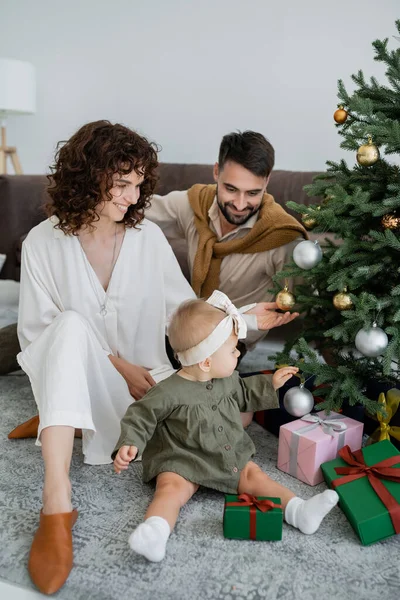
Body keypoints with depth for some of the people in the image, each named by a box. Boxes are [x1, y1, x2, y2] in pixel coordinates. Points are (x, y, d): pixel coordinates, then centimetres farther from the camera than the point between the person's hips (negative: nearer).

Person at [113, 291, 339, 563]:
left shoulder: (227, 380, 3)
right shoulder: (169, 393, -19)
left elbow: (243, 395, 24)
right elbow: (140, 417, -9)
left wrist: (270, 384, 18)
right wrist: (129, 444, -23)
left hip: (230, 456, 5)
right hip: (182, 461, -5)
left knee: (253, 475, -11)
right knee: (172, 488, -29)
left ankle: (298, 511, -19)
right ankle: (155, 531, -48)